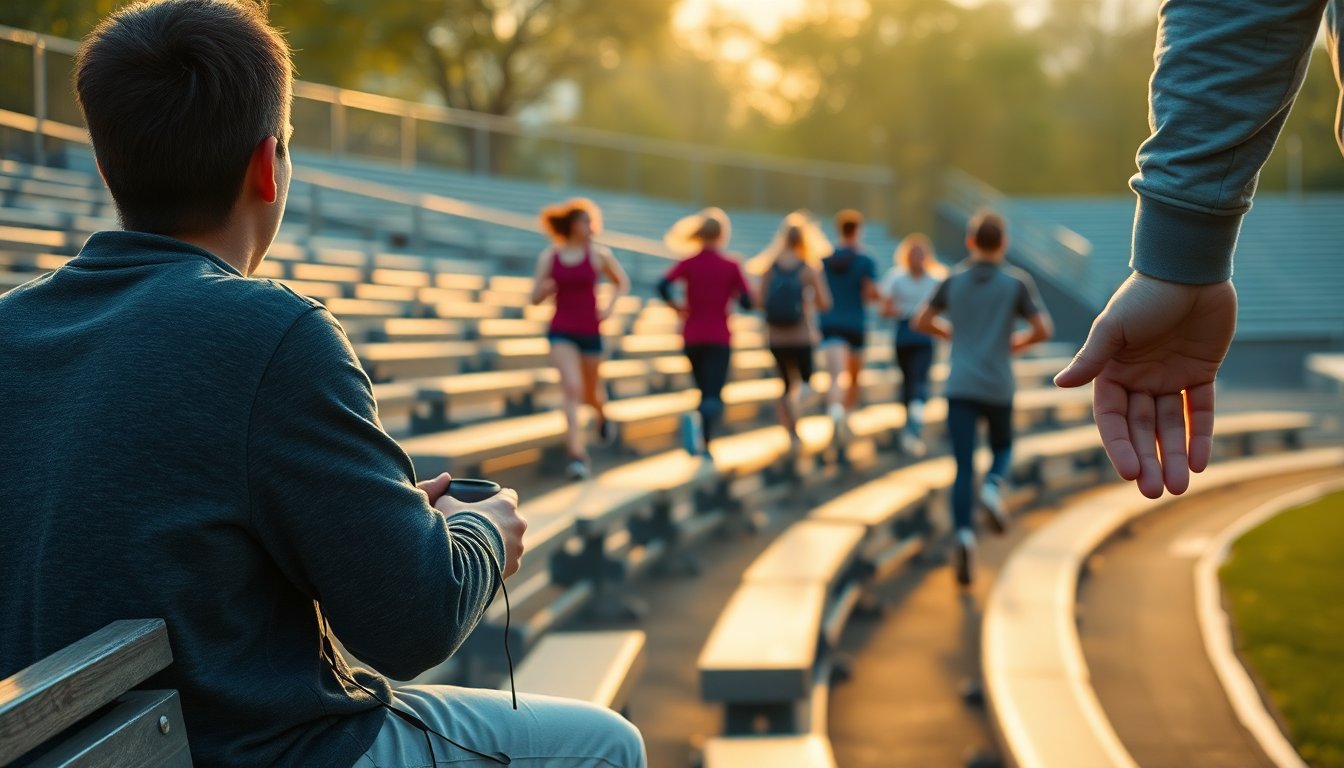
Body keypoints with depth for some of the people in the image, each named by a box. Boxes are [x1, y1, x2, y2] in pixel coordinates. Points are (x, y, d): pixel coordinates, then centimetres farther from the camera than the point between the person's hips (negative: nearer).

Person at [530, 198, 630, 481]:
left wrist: (609, 307, -3)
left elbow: (622, 282, 12)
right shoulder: (548, 257, -1)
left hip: (590, 332, 1)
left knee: (591, 393, 15)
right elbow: (535, 298, 5)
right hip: (561, 332, -1)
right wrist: (545, 288, -18)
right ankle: (577, 455, -19)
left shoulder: (599, 254, -2)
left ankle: (602, 414, 54)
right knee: (572, 389, -16)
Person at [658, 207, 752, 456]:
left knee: (706, 392, 21)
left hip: (692, 337, 3)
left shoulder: (688, 264, 1)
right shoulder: (731, 266, -1)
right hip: (719, 338, -3)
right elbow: (747, 303, -3)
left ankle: (703, 444, 14)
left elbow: (663, 286, -15)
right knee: (713, 396, -10)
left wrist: (676, 306, 1)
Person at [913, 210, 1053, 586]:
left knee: (963, 466, 0)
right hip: (998, 386, -1)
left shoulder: (954, 281, 5)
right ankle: (993, 487, -8)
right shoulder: (1017, 282, -1)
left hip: (960, 386, 1)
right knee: (1002, 447, 23)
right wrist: (1018, 342, 12)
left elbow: (921, 322, 10)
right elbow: (1043, 329, -7)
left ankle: (964, 533, -20)